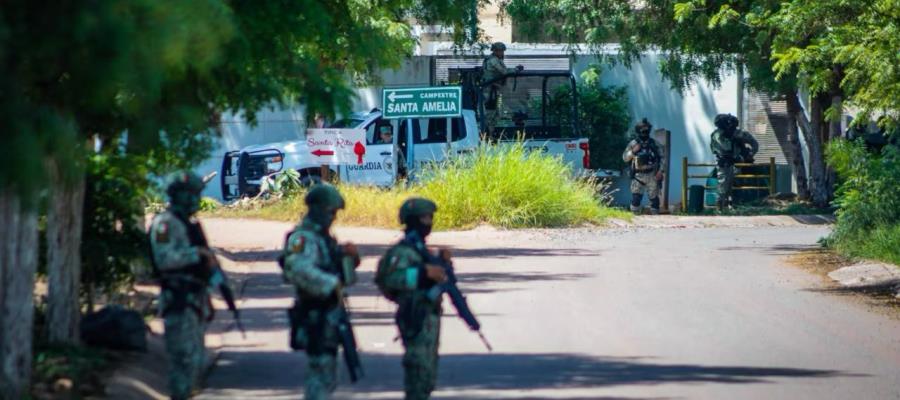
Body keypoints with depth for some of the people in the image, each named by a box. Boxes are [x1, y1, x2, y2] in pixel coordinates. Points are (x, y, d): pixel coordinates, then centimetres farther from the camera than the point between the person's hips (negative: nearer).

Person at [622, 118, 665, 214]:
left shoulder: (654, 143, 5)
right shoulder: (633, 144, 2)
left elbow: (661, 158, 9)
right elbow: (625, 158, 3)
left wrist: (661, 171, -3)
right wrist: (633, 151, -15)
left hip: (652, 175, 1)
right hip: (638, 176, -1)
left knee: (654, 198, 4)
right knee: (636, 198, -12)